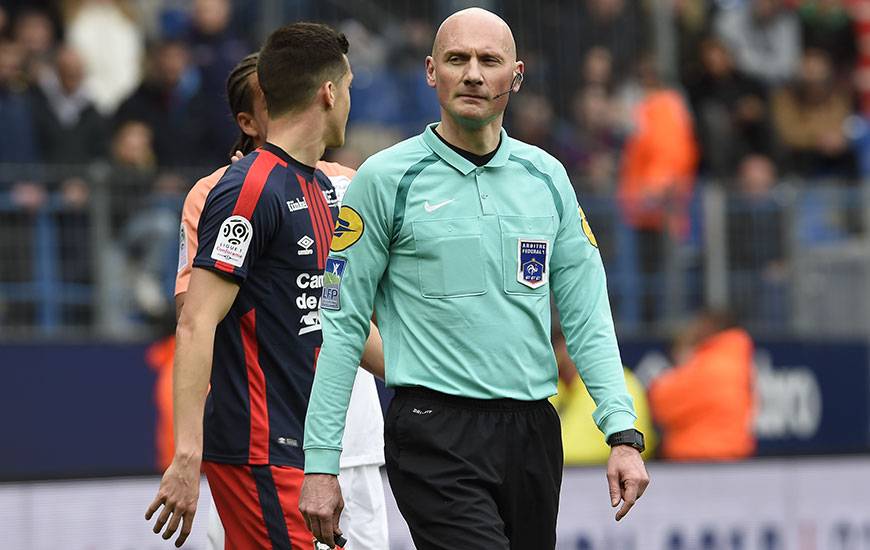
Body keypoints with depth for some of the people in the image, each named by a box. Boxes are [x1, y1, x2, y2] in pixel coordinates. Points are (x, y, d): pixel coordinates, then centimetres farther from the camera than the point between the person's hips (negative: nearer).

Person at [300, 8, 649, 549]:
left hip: (534, 434, 5)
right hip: (436, 438, -5)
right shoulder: (386, 179, -2)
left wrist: (624, 433, 1)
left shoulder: (547, 176, 11)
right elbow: (341, 324, -2)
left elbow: (587, 315, 12)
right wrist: (320, 464, -6)